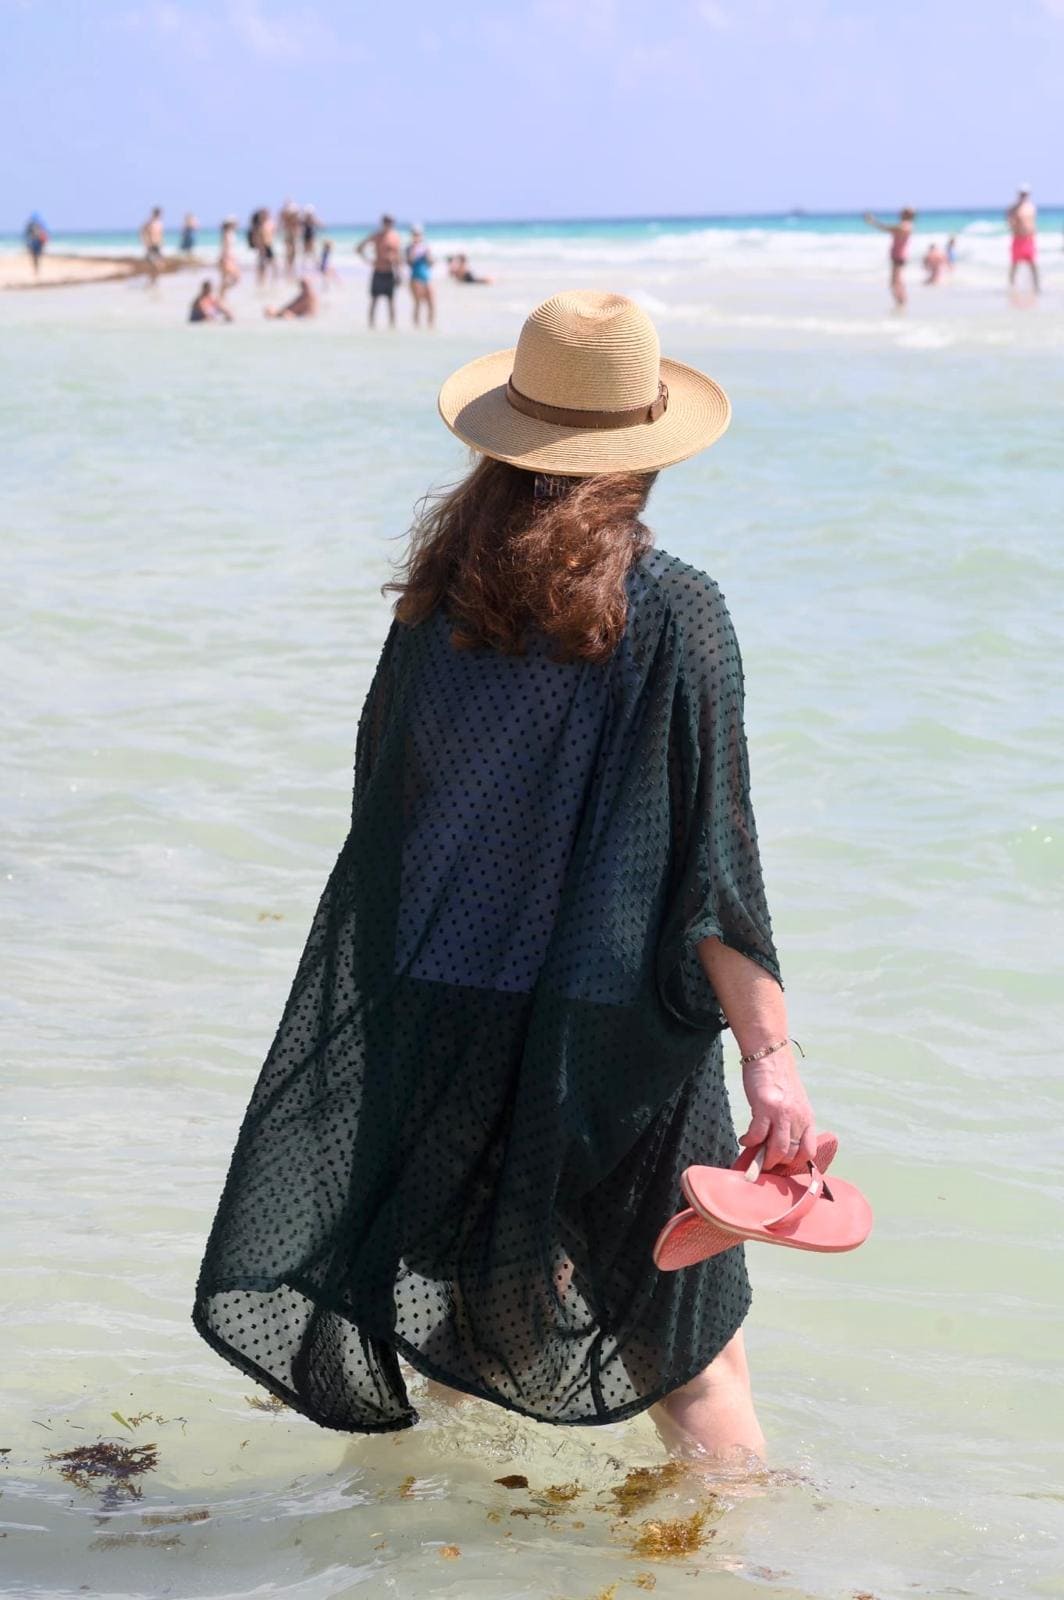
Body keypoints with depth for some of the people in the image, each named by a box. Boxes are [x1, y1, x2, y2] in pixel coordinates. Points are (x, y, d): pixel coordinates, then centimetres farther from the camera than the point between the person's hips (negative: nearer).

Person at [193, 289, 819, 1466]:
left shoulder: (438, 600, 0)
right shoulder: (674, 614, -11)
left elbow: (383, 811, 7)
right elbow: (712, 861, -15)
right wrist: (770, 1055, -14)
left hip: (443, 1015, 4)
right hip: (618, 1033, -4)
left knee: (462, 1312, 20)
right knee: (688, 1357, 8)